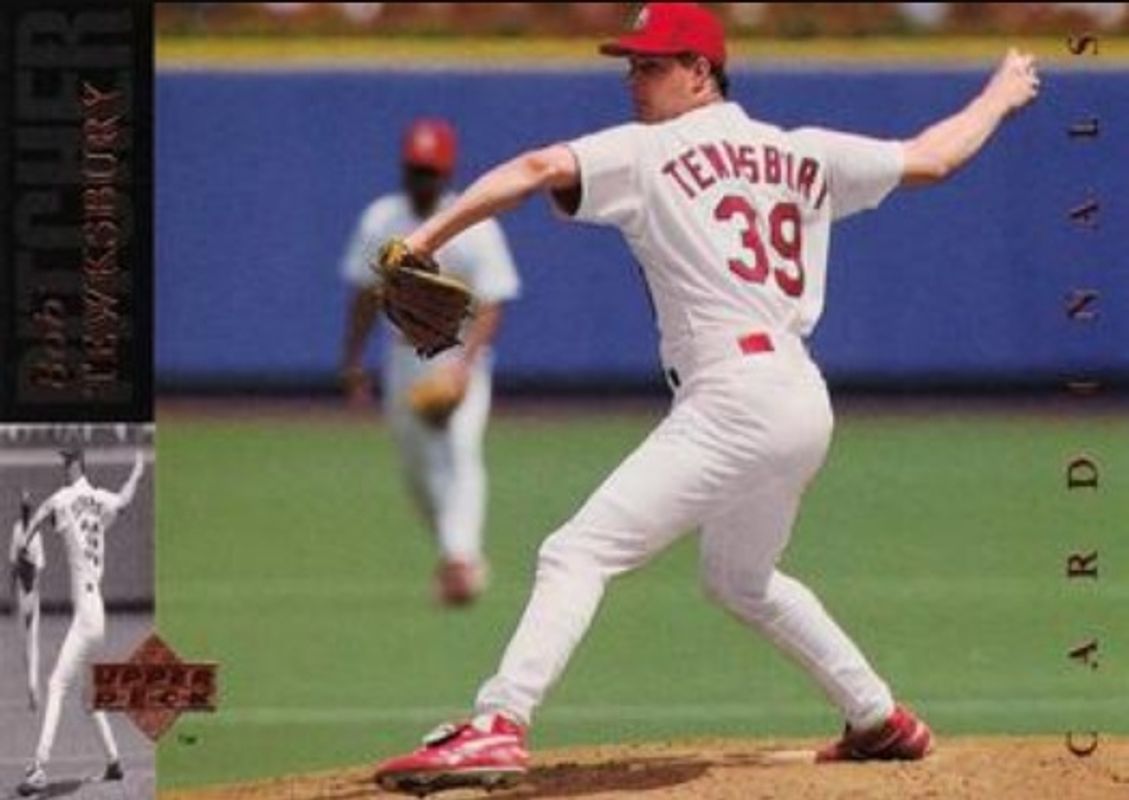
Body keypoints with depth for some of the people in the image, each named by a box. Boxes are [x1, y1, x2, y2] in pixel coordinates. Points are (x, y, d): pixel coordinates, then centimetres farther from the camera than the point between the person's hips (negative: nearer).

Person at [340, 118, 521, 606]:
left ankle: (459, 560, -31)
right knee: (415, 465, 11)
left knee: (460, 451, -22)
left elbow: (491, 306, -14)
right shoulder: (380, 221, 1)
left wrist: (464, 365, -27)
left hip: (461, 358, -5)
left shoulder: (476, 228, -12)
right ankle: (459, 551, 29)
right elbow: (366, 295, 12)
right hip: (404, 359, 5)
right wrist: (352, 360, 9)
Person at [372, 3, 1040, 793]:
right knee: (742, 579, 33)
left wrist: (429, 236, -18)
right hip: (807, 404, 8)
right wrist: (1002, 96, 44)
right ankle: (883, 721, 38)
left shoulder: (650, 152, 0)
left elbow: (540, 169, -14)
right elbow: (931, 158, 26)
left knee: (578, 553, -15)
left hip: (734, 398, -8)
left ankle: (497, 727, -32)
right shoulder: (805, 155, 17)